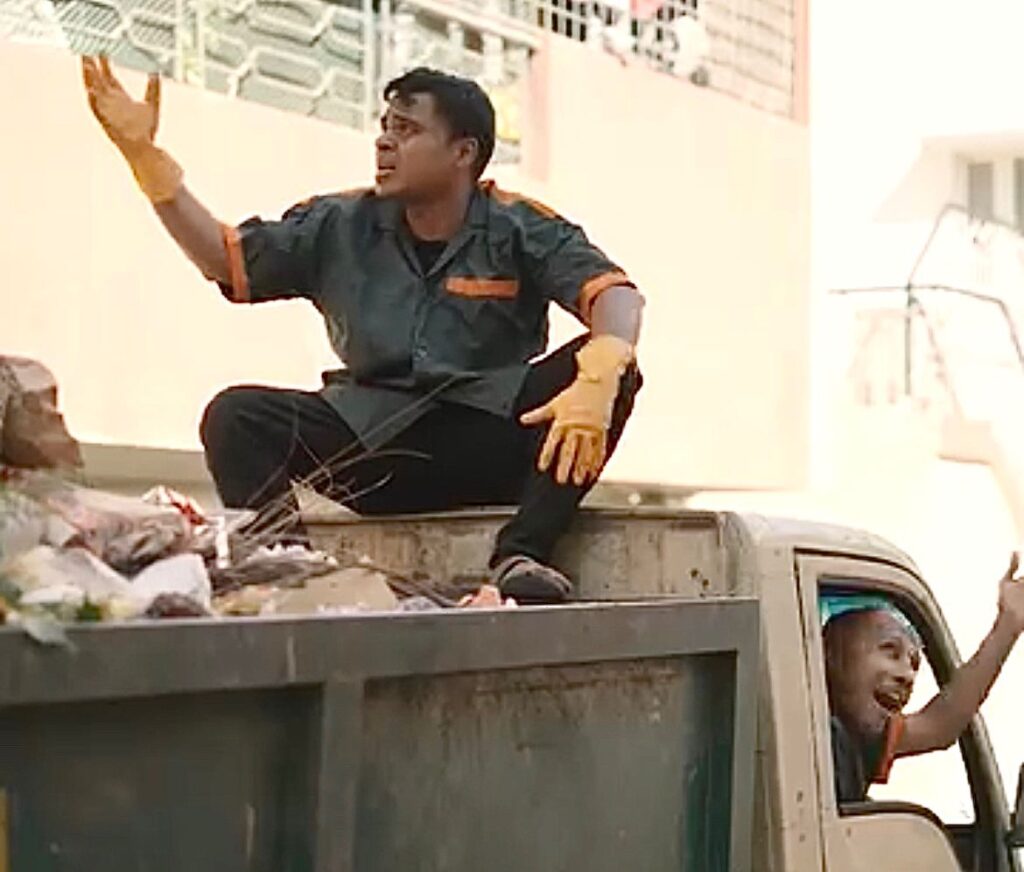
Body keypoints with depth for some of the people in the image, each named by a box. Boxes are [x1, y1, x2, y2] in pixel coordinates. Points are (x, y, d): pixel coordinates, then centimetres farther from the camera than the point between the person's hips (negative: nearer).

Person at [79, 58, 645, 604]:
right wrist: (144, 155, 5)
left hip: (487, 448, -2)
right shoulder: (341, 227, 10)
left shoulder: (520, 230, 0)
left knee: (613, 369, -28)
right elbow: (226, 258, 11)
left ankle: (519, 560, -35)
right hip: (373, 443, 2)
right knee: (236, 415, -20)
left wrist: (597, 381, -37)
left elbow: (614, 292, -15)